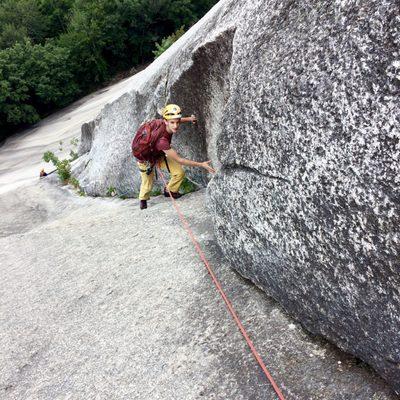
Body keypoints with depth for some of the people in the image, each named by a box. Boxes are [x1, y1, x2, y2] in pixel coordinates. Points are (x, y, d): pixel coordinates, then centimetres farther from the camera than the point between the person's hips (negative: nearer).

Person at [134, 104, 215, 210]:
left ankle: (169, 190, 24)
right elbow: (179, 160, -39)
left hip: (160, 155, 6)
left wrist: (188, 119, -3)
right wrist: (201, 164, -38)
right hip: (147, 159, -6)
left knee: (179, 173, -6)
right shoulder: (162, 140, -46)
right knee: (147, 184, 11)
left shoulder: (163, 122, -26)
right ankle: (143, 199, 46)